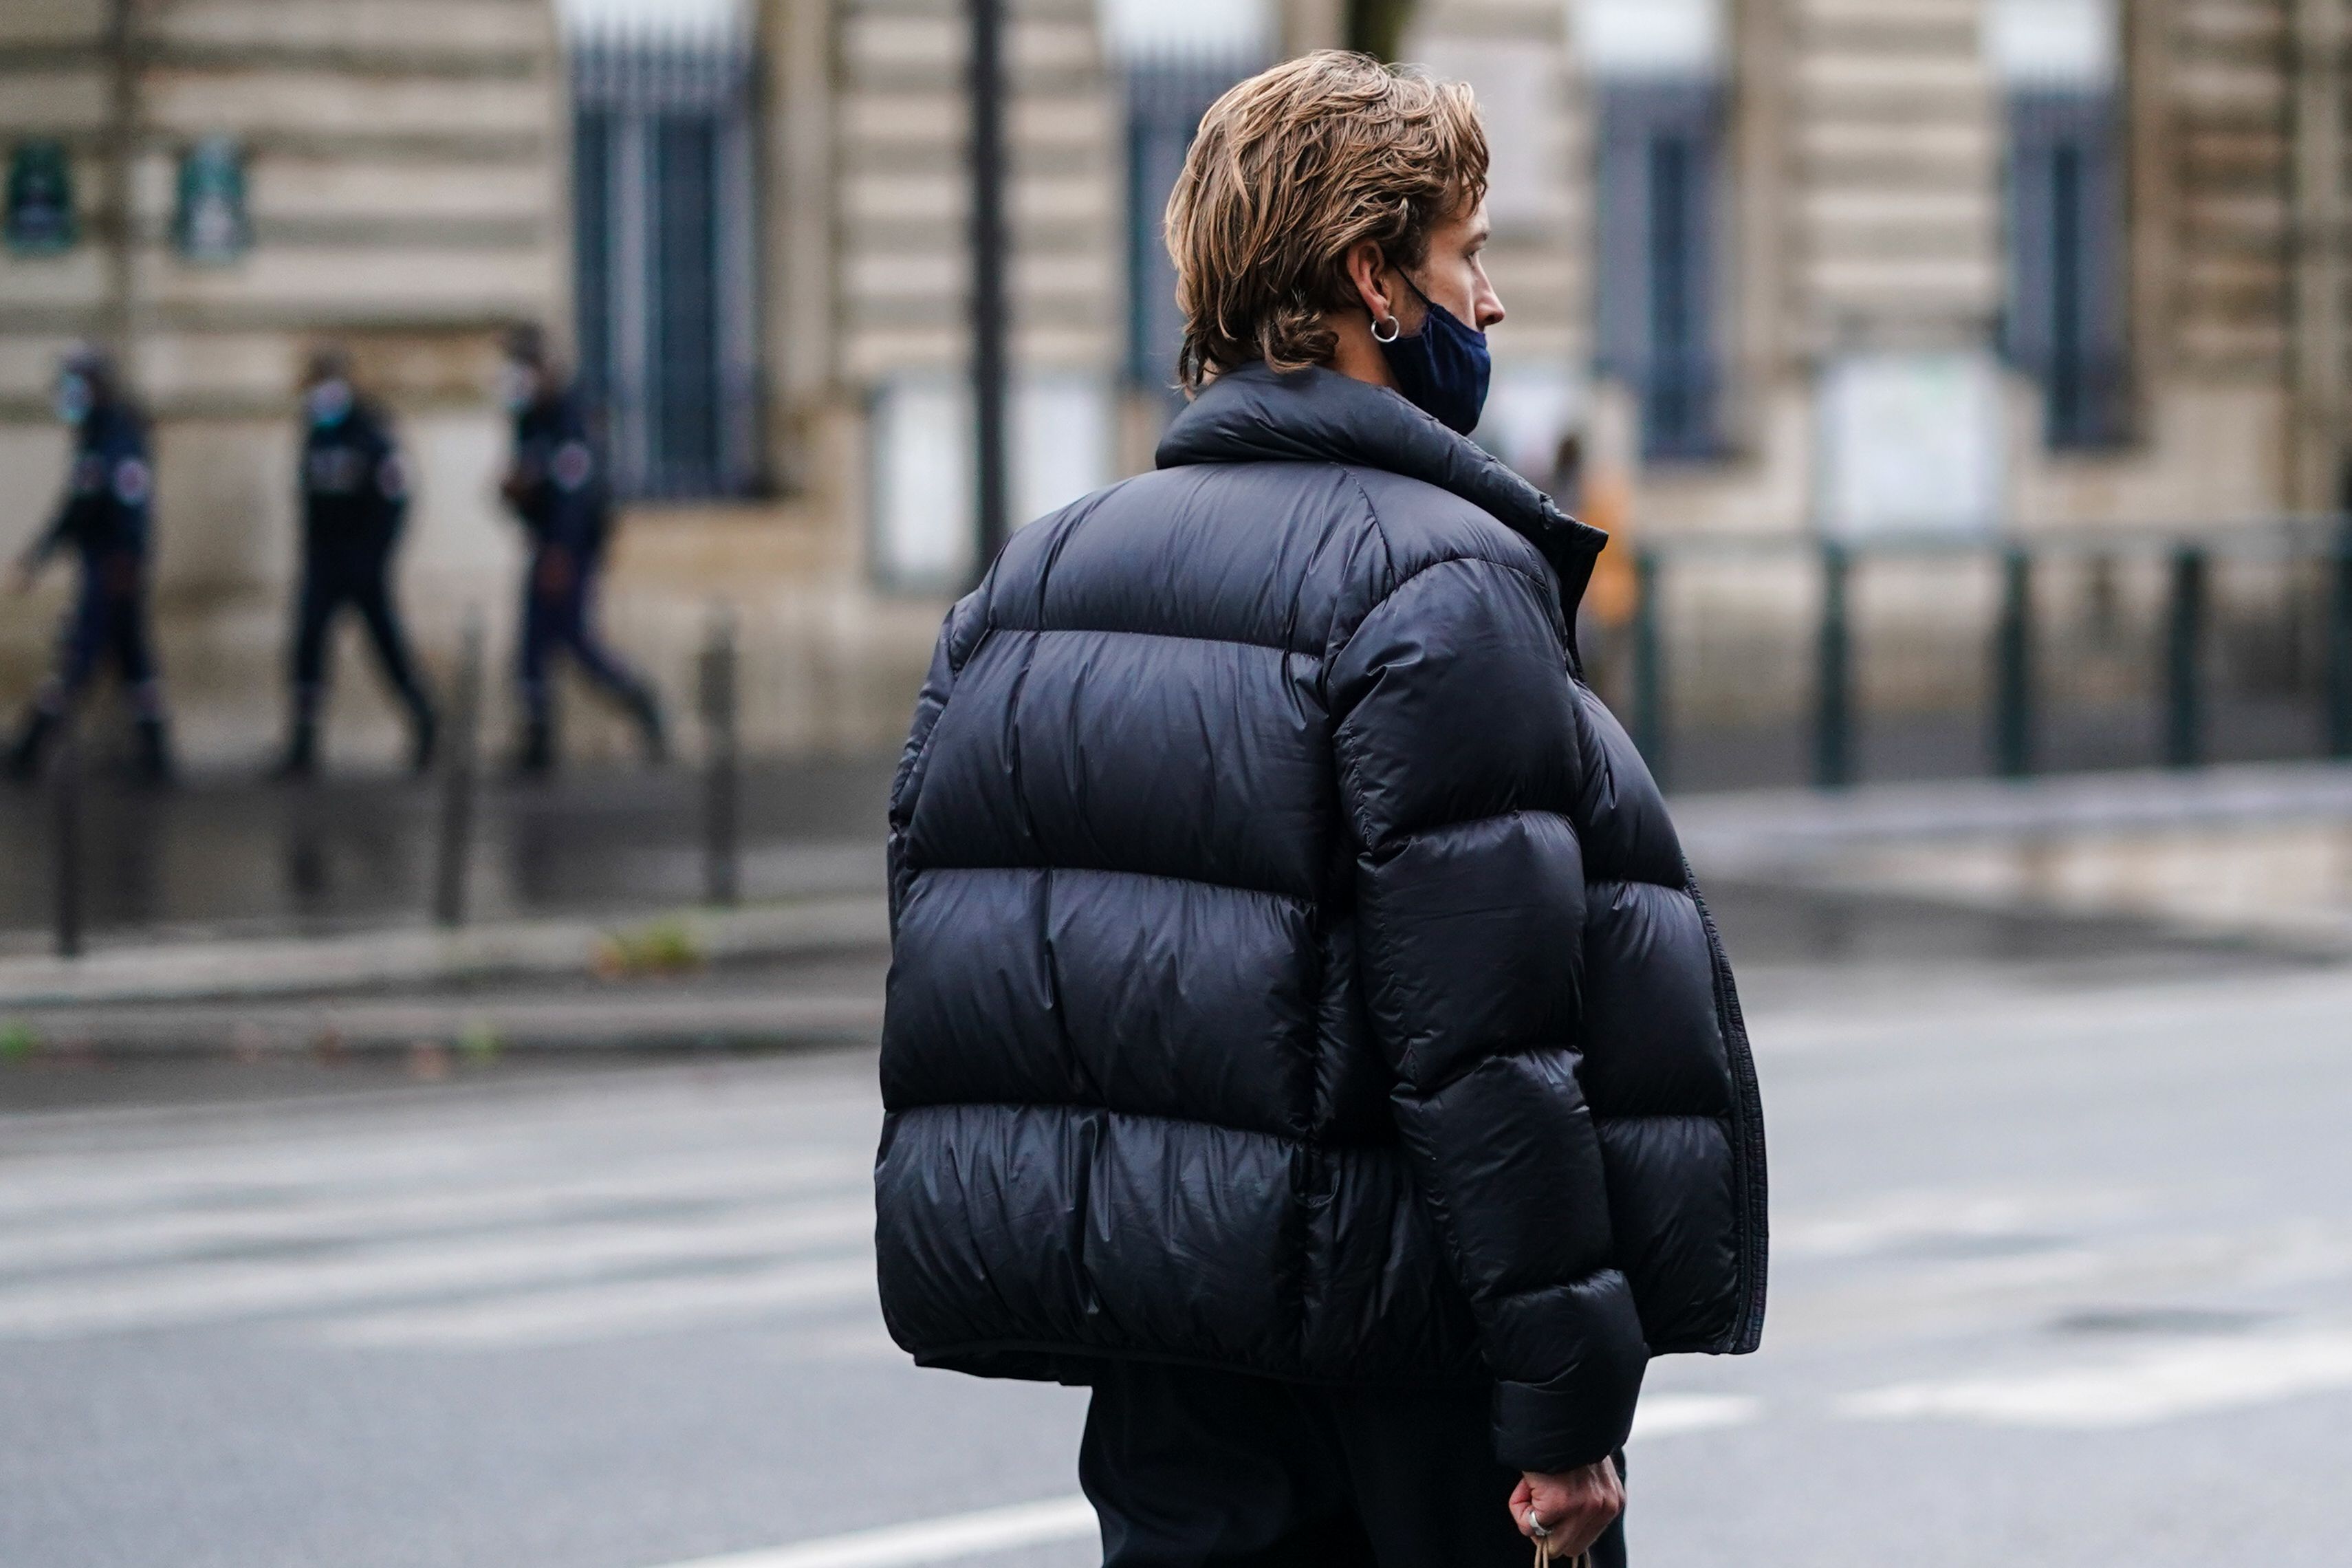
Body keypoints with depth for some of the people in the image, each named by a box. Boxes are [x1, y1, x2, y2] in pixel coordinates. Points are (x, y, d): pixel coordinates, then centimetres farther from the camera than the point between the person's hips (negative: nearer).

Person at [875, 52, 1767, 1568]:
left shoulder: (1025, 582, 11)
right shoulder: (1440, 583, -12)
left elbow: (948, 966, 13)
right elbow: (1488, 1036, -18)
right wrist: (1569, 1400, -16)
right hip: (1401, 1368, -6)